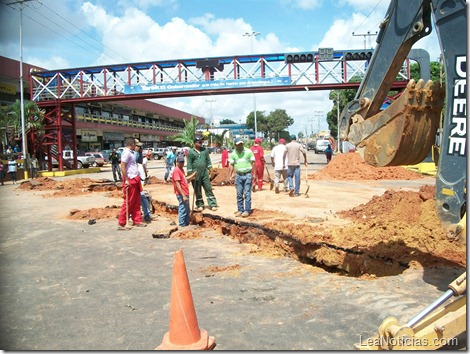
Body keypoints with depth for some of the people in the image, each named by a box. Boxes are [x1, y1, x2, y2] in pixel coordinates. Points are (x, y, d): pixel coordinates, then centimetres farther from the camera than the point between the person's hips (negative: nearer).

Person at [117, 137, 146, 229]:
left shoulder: (130, 152, 16)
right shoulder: (126, 152, -13)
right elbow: (122, 167, -20)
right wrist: (126, 180, -22)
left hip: (135, 180, 10)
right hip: (130, 180, -10)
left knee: (136, 202, 12)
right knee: (128, 202, -5)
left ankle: (137, 221, 19)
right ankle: (121, 223, 2)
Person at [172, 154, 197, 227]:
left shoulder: (181, 169, 14)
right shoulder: (176, 170, -16)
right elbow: (177, 184, -22)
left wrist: (192, 175, 13)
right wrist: (183, 196, -24)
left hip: (185, 194, 10)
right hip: (182, 195, -10)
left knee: (187, 211, 18)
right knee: (183, 210, -3)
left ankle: (187, 224, 30)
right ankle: (182, 226, 4)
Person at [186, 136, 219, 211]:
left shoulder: (205, 150, 8)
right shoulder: (190, 152, -2)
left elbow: (208, 160, 12)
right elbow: (189, 164, -3)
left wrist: (210, 169, 6)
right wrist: (190, 174, -6)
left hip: (205, 172, 2)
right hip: (195, 174, -2)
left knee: (208, 188, 1)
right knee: (197, 191, 6)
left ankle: (212, 204, 3)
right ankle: (200, 205, 17)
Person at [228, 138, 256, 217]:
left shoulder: (248, 151, -3)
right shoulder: (233, 154, 4)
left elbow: (252, 163, 0)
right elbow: (231, 165, 6)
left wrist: (254, 174, -3)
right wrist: (230, 176, -1)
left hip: (247, 175, -3)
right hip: (239, 175, 3)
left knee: (247, 194, -3)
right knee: (239, 194, 7)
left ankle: (247, 211, 2)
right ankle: (240, 210, 16)